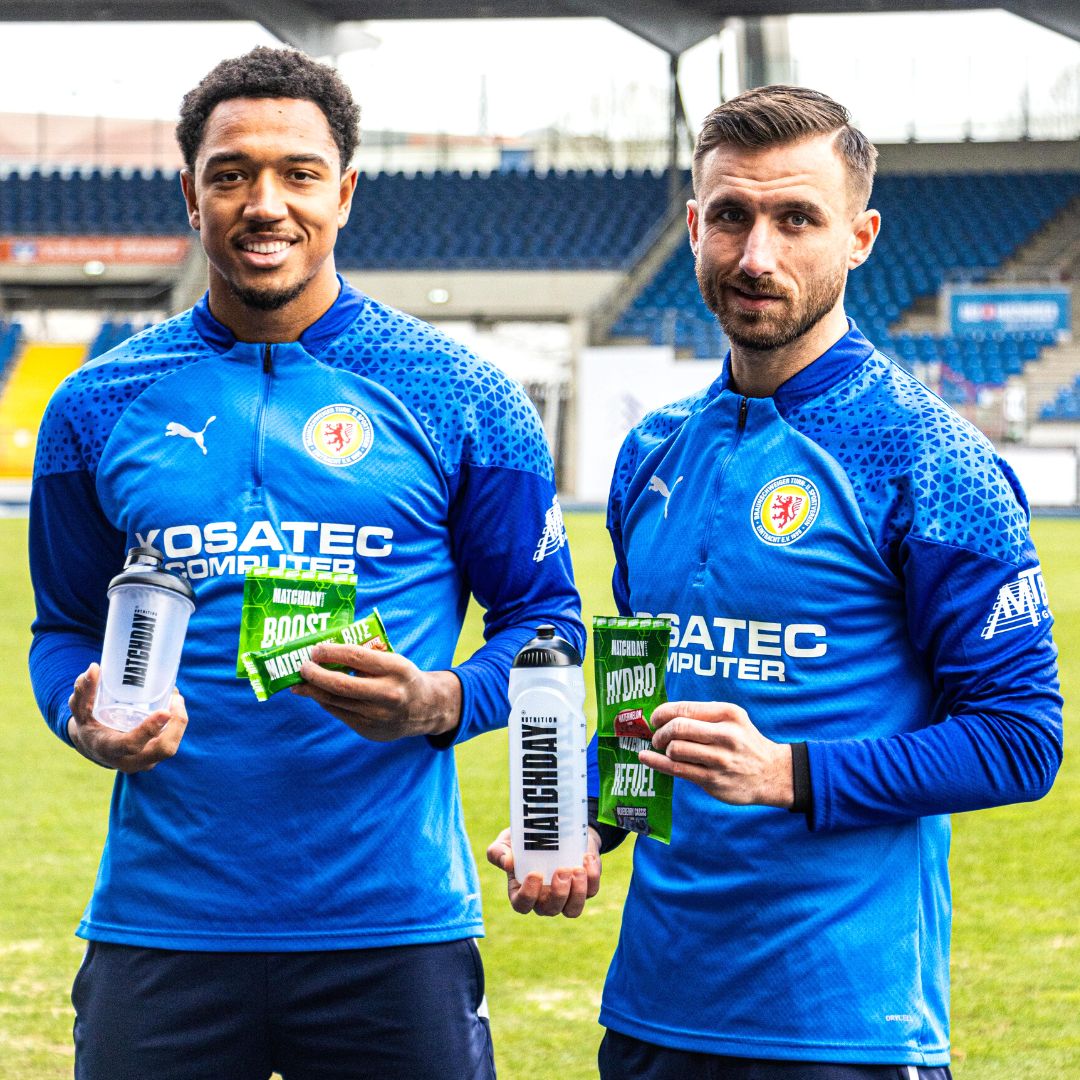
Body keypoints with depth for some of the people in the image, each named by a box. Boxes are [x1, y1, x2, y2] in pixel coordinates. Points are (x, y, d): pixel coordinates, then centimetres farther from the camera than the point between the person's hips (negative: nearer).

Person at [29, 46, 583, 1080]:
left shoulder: (460, 401, 2)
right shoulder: (100, 408, 7)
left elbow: (541, 618, 6)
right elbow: (66, 627, 15)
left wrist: (439, 705, -14)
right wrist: (84, 717, -7)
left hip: (392, 921, -1)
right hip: (158, 921, 1)